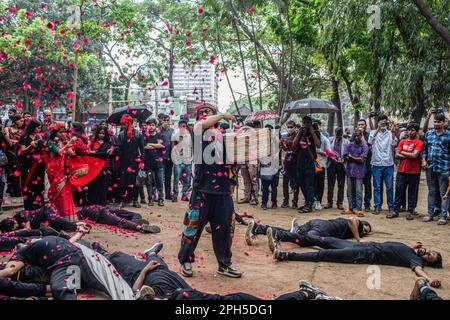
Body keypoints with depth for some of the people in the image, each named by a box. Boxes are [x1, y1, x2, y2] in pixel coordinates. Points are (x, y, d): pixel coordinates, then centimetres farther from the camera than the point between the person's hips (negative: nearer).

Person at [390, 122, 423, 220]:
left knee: (412, 192, 5)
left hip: (414, 172, -4)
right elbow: (397, 155, 1)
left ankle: (410, 212, 13)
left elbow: (414, 155, -17)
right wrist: (409, 156, -11)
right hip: (401, 171, 4)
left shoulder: (419, 143, -4)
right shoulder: (402, 142, 10)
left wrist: (403, 152, -5)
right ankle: (396, 211, 12)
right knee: (399, 191, 6)